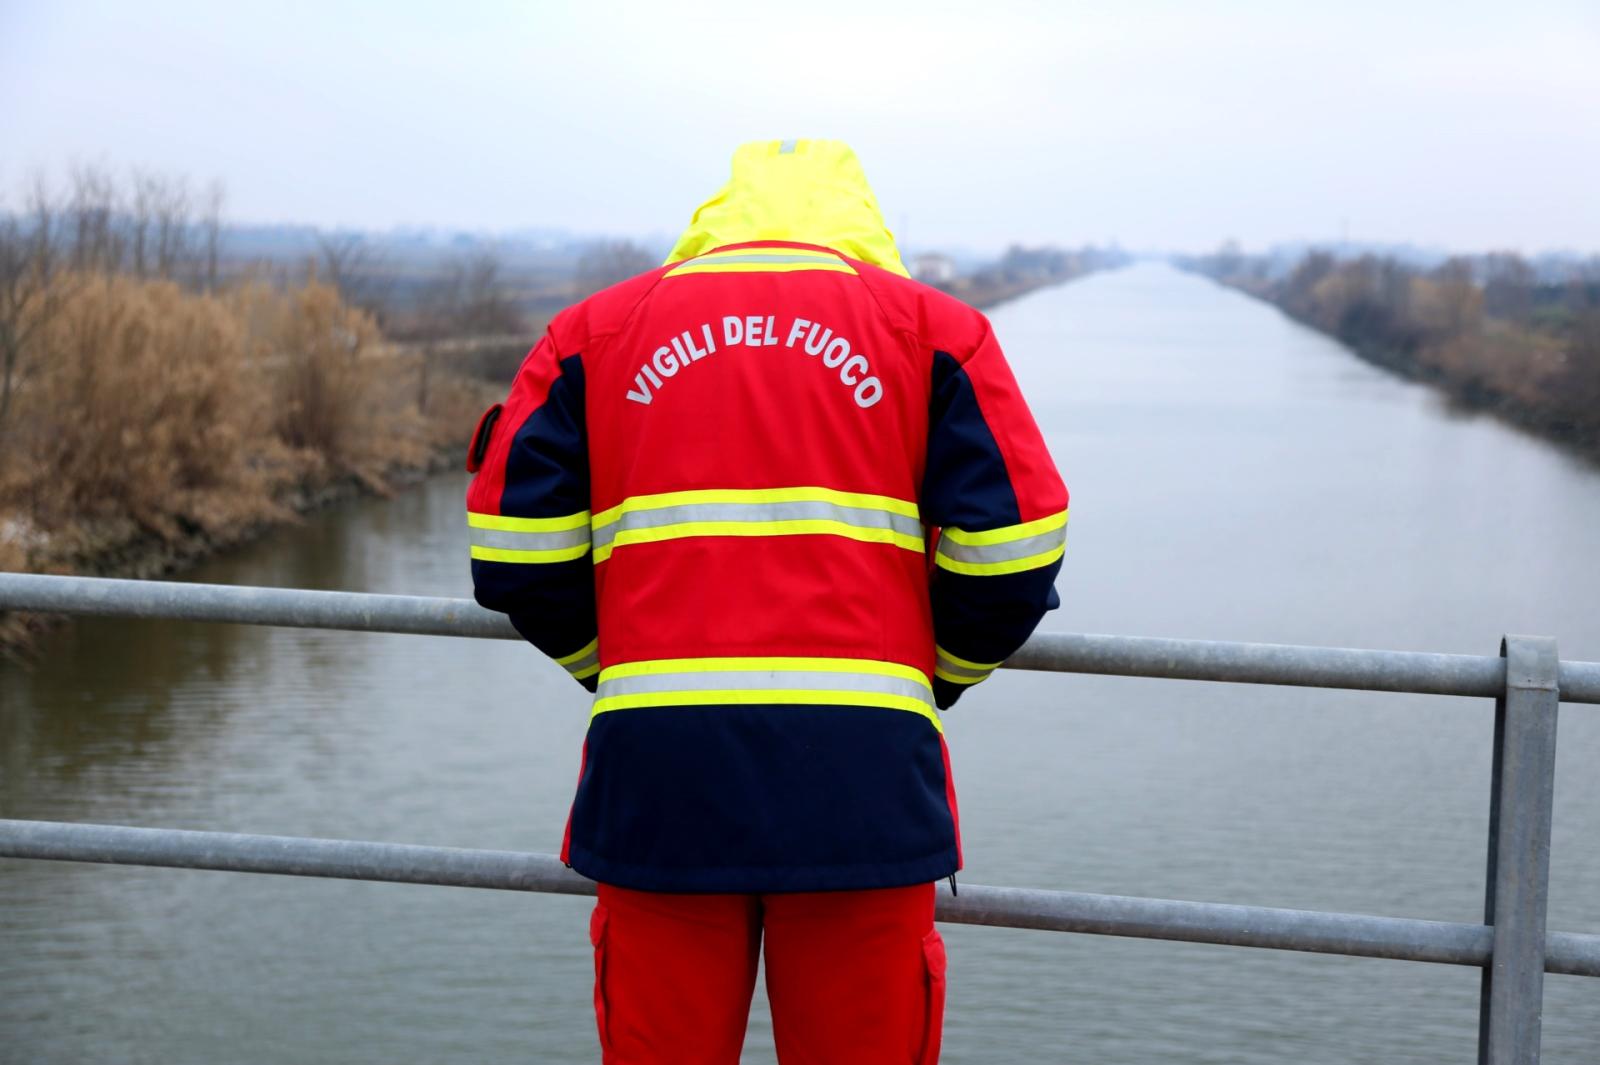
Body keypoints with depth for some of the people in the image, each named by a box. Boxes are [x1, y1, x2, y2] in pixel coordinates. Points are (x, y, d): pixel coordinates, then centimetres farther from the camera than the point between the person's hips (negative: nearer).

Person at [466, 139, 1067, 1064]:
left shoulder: (593, 331, 15)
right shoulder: (932, 327, 11)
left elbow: (515, 560, 7)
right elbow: (1012, 560, 3)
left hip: (657, 779, 1)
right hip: (862, 779, -1)